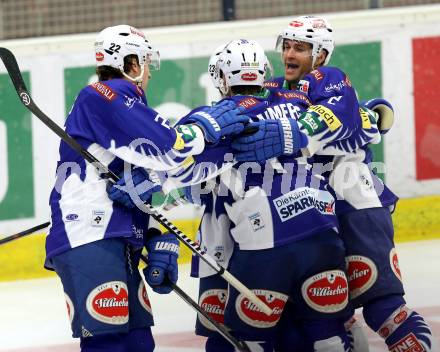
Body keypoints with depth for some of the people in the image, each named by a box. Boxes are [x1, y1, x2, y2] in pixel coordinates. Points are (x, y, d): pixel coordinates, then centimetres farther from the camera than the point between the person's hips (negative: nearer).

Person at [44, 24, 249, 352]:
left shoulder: (124, 102, 25)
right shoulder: (105, 95, -7)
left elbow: (142, 186, 24)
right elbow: (166, 149, -16)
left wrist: (160, 240, 15)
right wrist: (206, 125, 1)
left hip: (117, 242, 11)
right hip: (88, 238, -11)